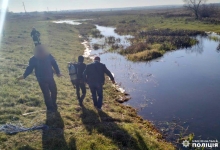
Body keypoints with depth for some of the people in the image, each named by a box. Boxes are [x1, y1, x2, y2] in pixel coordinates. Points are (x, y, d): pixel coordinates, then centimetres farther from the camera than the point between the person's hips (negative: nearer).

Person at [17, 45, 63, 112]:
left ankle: (53, 105, 34)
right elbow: (30, 68, -3)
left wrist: (58, 72, 1)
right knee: (46, 94, -2)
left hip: (50, 78, 3)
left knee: (54, 91, 11)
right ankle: (50, 108, 16)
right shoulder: (34, 59, -11)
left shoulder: (49, 56, -8)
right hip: (41, 80, -2)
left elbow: (54, 64, 2)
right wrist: (24, 75, -13)